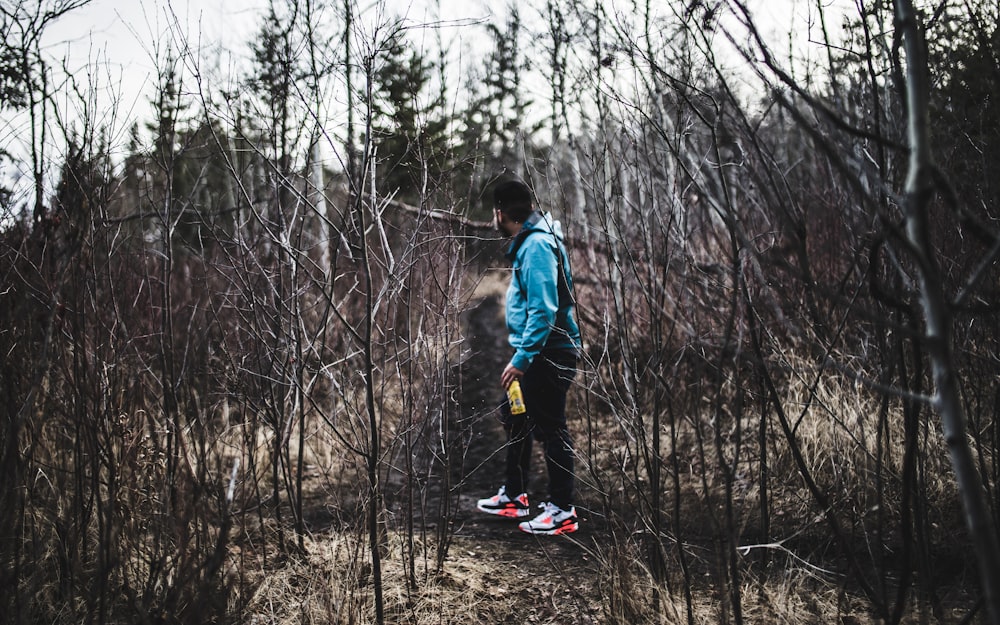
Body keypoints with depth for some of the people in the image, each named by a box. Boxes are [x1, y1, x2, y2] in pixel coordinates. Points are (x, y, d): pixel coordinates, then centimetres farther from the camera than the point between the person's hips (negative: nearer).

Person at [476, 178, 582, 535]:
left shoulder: (536, 246, -19)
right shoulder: (529, 241, 13)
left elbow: (543, 309, -26)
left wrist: (522, 358, -25)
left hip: (549, 354, -11)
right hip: (539, 353, 11)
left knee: (550, 429, -4)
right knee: (516, 419, 19)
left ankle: (562, 512, 6)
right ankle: (514, 496, 31)